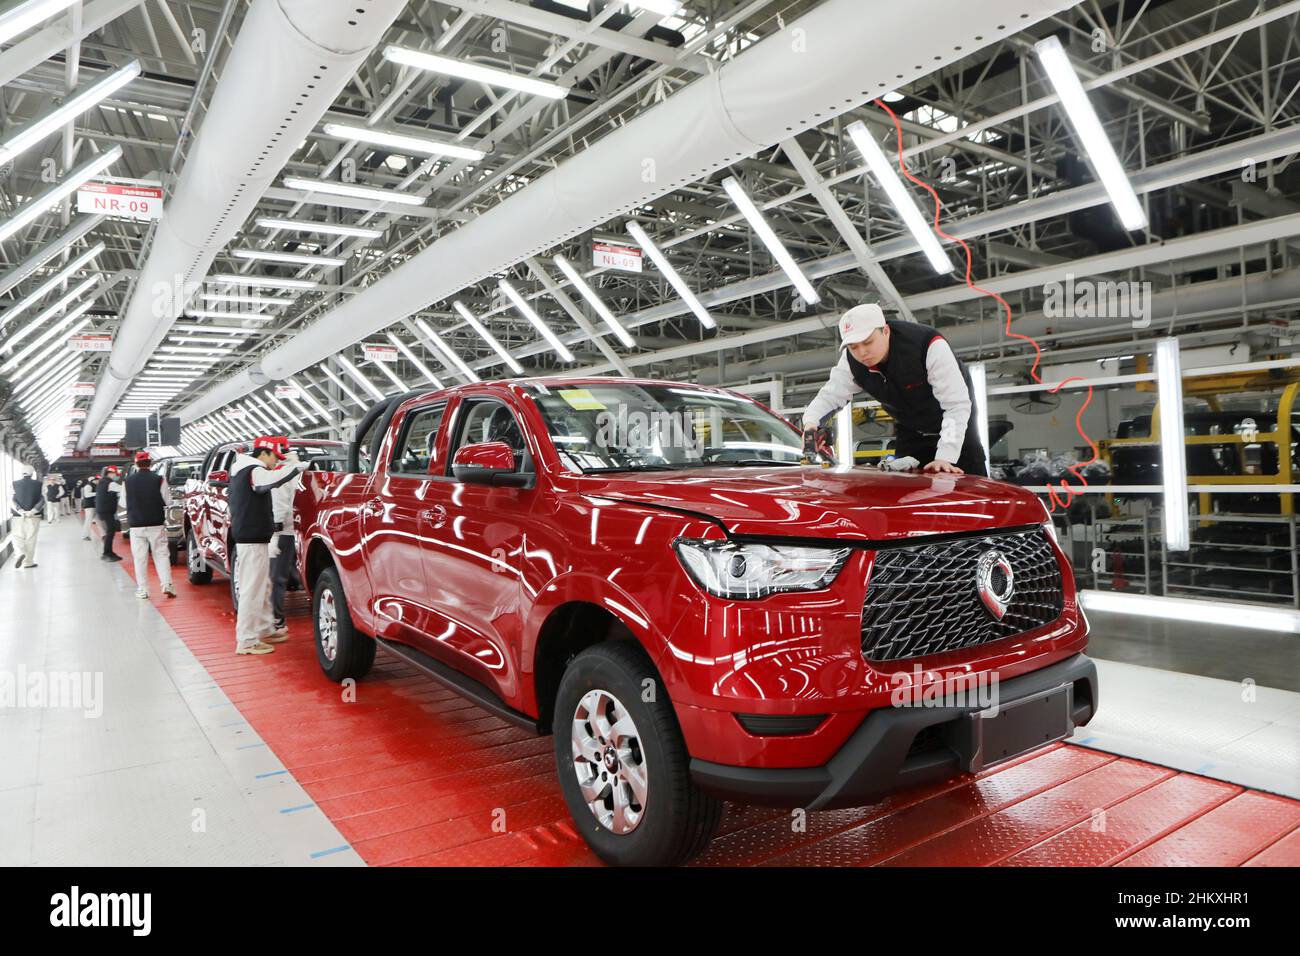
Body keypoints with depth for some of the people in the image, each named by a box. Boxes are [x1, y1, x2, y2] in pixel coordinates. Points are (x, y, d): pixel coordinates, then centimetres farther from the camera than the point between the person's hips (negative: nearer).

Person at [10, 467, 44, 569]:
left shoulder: (15, 484, -1)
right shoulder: (38, 484, -3)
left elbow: (12, 500, -8)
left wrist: (21, 511, -13)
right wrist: (32, 511, -15)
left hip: (18, 516, 0)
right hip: (34, 516, 0)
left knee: (17, 537, 13)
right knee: (31, 539, 7)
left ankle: (21, 553, -13)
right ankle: (28, 562, 10)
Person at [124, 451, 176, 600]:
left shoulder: (128, 481, -2)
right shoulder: (159, 479, -7)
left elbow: (123, 503, 5)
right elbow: (167, 500, -3)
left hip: (136, 525, 1)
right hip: (156, 524, -1)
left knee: (140, 558, 7)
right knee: (161, 555, 6)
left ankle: (142, 590, 8)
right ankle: (167, 585, -3)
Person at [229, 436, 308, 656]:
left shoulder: (243, 470, 16)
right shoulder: (254, 471, -15)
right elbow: (272, 479, -35)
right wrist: (298, 467, -26)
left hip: (248, 537, 11)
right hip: (253, 540, -11)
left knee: (263, 588, 19)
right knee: (252, 590, -7)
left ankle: (265, 630, 28)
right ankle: (246, 641, -4)